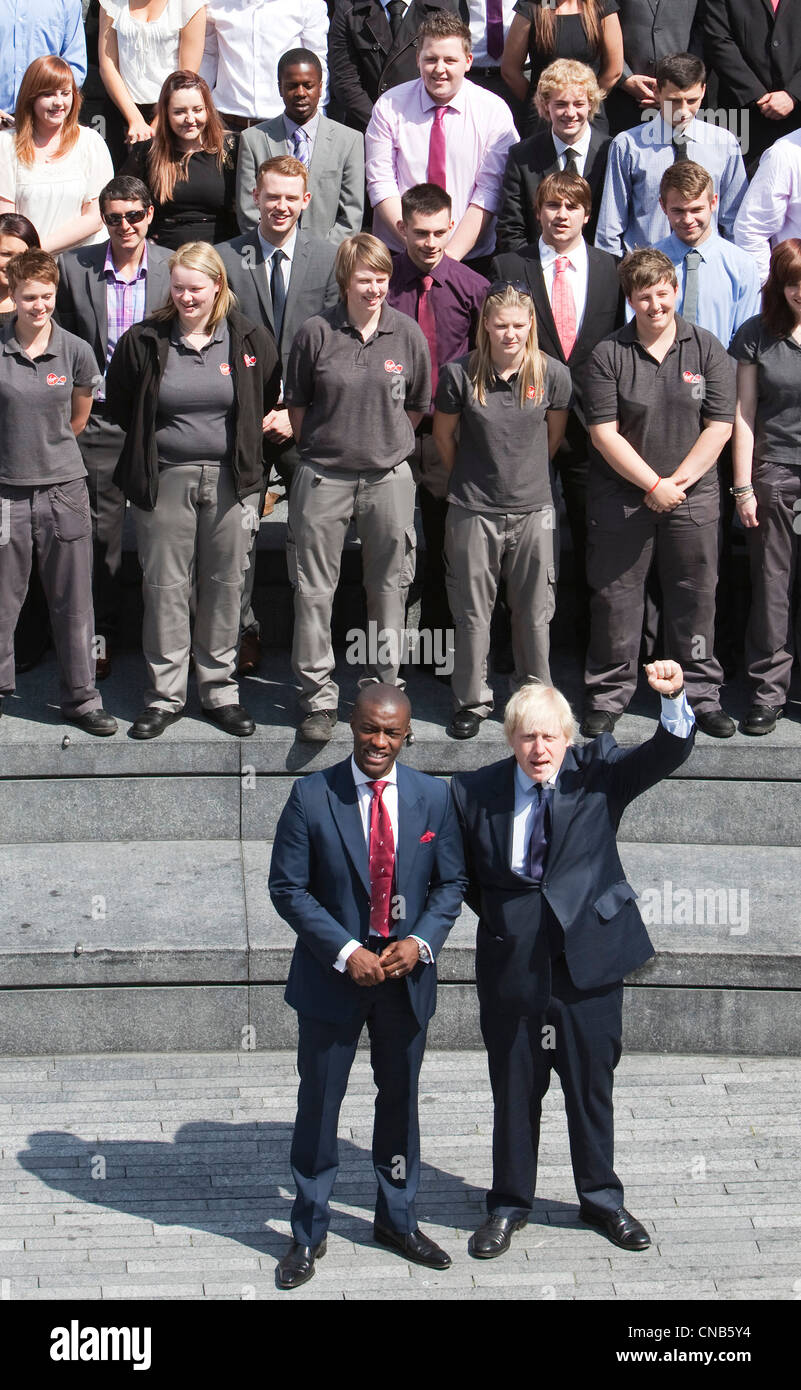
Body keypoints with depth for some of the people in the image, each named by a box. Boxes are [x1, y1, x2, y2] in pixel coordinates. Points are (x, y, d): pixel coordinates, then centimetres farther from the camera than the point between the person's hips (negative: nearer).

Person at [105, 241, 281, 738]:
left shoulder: (250, 340, 1)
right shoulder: (144, 341, 0)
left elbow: (266, 401, 13)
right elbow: (120, 404, 12)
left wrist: (240, 445, 9)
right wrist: (156, 443, 10)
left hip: (231, 480, 0)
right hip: (164, 479, 0)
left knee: (225, 586, 6)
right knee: (165, 587, 2)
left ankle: (220, 691, 17)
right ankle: (165, 694, 12)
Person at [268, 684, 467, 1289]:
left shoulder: (433, 797, -1)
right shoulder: (311, 796, -10)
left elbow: (451, 882, 5)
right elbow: (288, 887, -9)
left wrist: (421, 941, -12)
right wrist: (346, 952, -17)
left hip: (406, 972, 3)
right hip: (332, 973, -2)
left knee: (400, 1098, 16)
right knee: (319, 1103, 6)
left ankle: (397, 1219, 34)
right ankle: (309, 1232, 21)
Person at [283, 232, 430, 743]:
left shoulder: (407, 333, 0)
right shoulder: (316, 333, -4)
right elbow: (297, 403, 6)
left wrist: (388, 446, 11)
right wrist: (321, 447, 7)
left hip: (389, 476, 1)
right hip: (324, 477, -1)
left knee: (388, 586, 9)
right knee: (314, 589, 1)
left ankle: (383, 687, 23)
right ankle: (318, 697, 11)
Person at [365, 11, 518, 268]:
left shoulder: (495, 111, 0)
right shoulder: (389, 107, 1)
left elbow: (490, 191, -5)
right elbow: (380, 183, -3)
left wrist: (451, 255, -15)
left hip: (470, 256, 0)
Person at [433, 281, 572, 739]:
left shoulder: (553, 375, -4)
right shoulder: (461, 374, -7)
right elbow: (443, 436, 8)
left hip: (534, 508, 1)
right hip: (474, 510, -1)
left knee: (534, 612, 9)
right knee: (473, 613, 6)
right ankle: (472, 701, 19)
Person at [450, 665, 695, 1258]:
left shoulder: (598, 772, -4)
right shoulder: (475, 791, -3)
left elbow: (668, 754, -17)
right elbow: (463, 875, 9)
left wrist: (674, 700, -35)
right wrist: (500, 917, 1)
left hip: (590, 954, 0)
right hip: (513, 964, 0)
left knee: (593, 1082, 13)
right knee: (515, 1089, 11)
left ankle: (601, 1197, 31)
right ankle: (510, 1204, 27)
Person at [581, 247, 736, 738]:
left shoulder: (707, 349, 1)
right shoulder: (608, 356, -3)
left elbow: (719, 426, -2)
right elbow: (603, 433, -8)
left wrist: (676, 483, -10)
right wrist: (653, 485, -12)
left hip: (693, 496, 1)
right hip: (621, 499, -1)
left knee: (695, 597, 6)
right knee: (616, 597, 4)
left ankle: (701, 694, 18)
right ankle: (608, 696, 16)